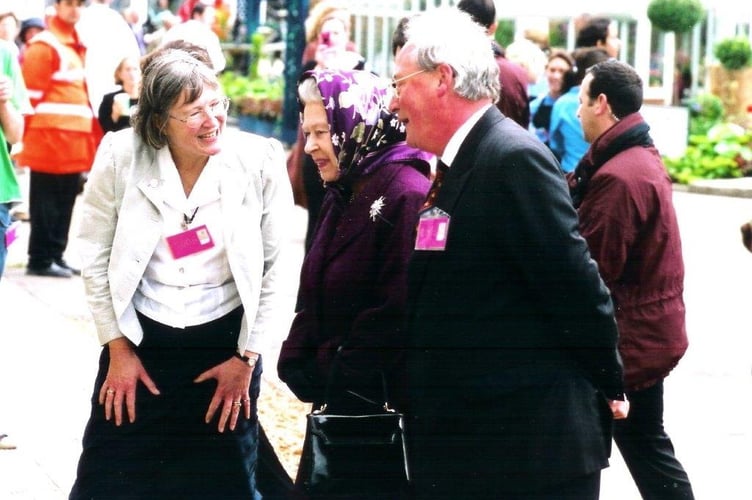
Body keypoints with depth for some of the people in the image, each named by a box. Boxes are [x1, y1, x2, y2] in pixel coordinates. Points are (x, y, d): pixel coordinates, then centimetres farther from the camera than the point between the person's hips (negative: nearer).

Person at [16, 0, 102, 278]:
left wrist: (92, 134, 19)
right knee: (46, 201, -3)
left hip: (75, 138, 8)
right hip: (50, 137, -8)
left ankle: (56, 255, 19)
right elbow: (32, 95, -11)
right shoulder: (43, 46, -8)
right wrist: (28, 138, -13)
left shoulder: (78, 46, 18)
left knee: (66, 201, 11)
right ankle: (40, 260, 2)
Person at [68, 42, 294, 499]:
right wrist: (117, 348, -1)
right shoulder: (121, 157, -13)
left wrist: (247, 358, -3)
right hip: (140, 336, 0)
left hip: (226, 339, 0)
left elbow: (275, 266, -5)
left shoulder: (261, 162, -13)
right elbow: (96, 255, -2)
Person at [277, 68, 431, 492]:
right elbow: (314, 296, 17)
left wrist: (335, 380, -17)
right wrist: (297, 366, 2)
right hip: (335, 397, 9)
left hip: (383, 404, -9)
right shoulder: (342, 196, 13)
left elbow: (396, 313, -23)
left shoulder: (407, 194, -18)